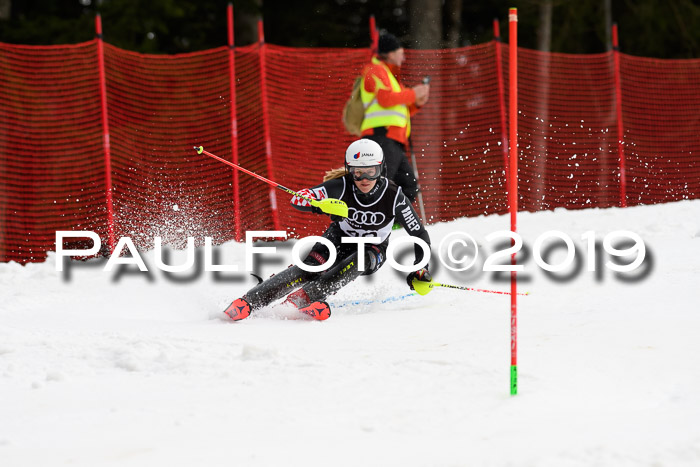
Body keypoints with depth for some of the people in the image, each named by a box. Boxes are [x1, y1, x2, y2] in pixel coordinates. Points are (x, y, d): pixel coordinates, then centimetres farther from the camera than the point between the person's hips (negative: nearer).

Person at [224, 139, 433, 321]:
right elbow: (298, 199, -29)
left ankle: (304, 296, -41)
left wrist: (420, 269, -28)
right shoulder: (342, 186, -23)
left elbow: (420, 236, -16)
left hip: (373, 250, 0)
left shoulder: (394, 196, -24)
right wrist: (321, 206, -50)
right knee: (309, 268, -28)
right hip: (339, 239, 0)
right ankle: (248, 302, -35)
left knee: (359, 260, -36)